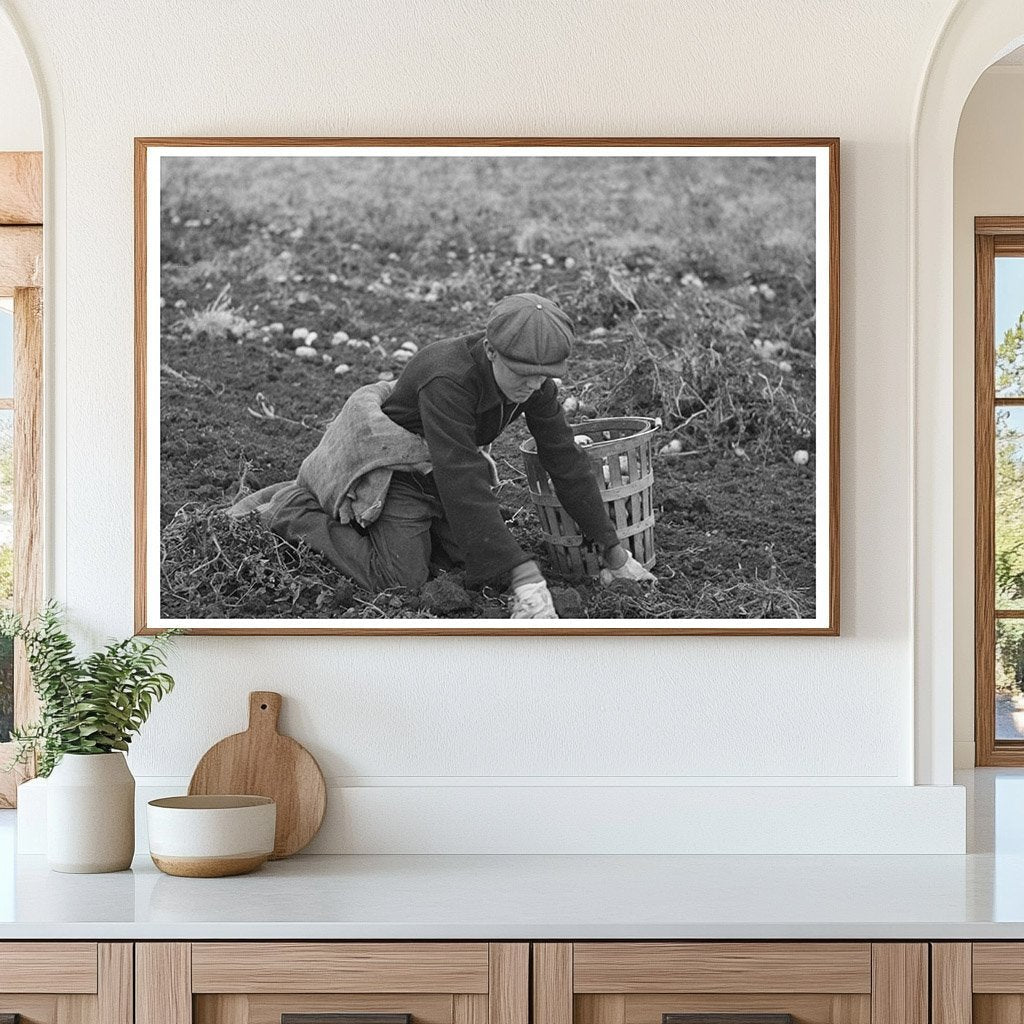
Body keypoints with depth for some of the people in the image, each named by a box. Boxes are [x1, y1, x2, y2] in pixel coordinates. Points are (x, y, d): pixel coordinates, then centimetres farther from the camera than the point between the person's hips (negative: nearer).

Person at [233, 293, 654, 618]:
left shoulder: (534, 379, -16)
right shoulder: (447, 380, -39)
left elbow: (565, 459, -7)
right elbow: (465, 487, -44)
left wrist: (612, 548, -7)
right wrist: (523, 577, -48)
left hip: (442, 468, 8)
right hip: (393, 468, -8)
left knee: (465, 558, 7)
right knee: (401, 576, -18)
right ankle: (294, 509, 2)